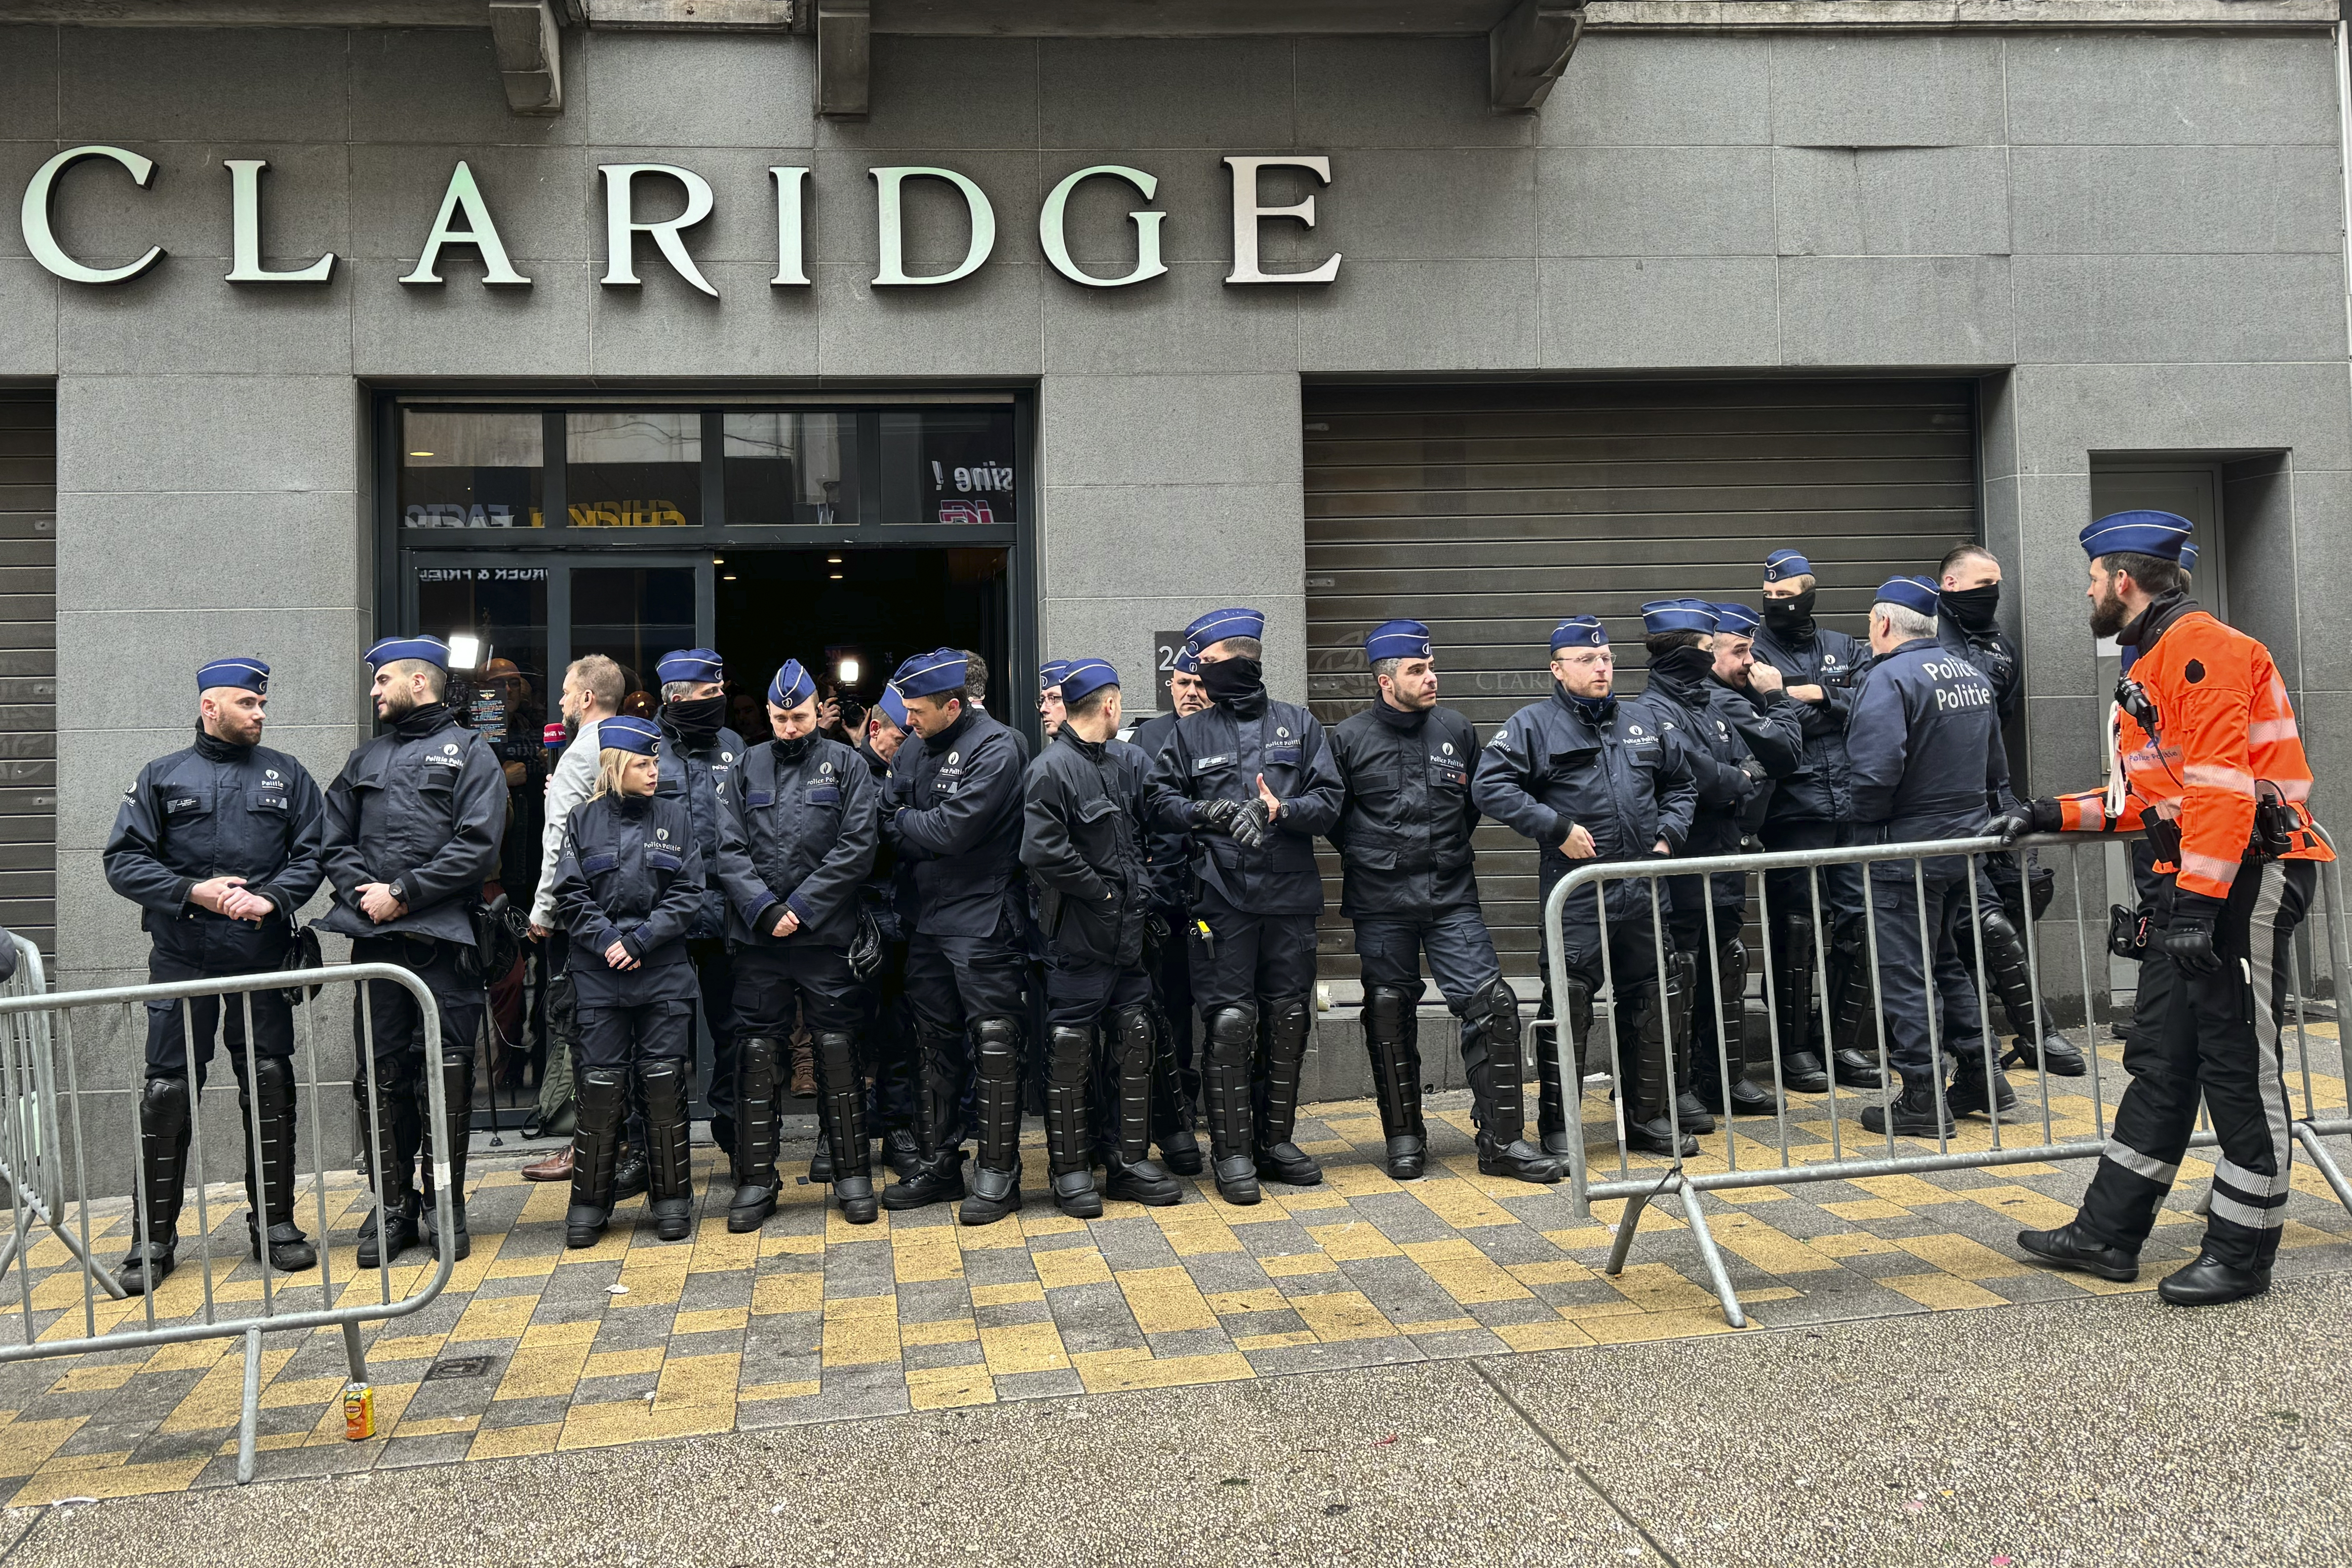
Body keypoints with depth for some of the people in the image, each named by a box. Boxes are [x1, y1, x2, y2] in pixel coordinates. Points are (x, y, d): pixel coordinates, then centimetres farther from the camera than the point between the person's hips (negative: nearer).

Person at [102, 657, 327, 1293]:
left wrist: (269, 898, -13)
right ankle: (152, 1240, 10)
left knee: (270, 1087, 4)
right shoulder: (162, 778, 7)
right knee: (167, 1092, -1)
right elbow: (124, 861, 1)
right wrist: (194, 892, -13)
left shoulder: (287, 776, 10)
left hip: (264, 958, 1)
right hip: (181, 960, -1)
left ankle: (275, 1223, 15)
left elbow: (312, 853, 4)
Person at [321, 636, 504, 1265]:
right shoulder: (365, 760, 21)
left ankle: (446, 1203, 9)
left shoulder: (469, 752, 4)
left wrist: (404, 894, -12)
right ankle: (392, 1205, 14)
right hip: (374, 939, 5)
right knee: (379, 1075, 5)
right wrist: (364, 893, -6)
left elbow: (477, 846, -8)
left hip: (443, 937, -5)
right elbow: (335, 840, 13)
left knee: (446, 1073, -2)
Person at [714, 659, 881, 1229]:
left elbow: (857, 847, -6)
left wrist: (801, 909, -11)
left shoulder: (845, 765, 3)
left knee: (837, 1051, 3)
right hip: (757, 936, 2)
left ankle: (852, 1173, 14)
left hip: (826, 933, -2)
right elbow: (730, 850, 4)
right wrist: (766, 909, -11)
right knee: (758, 1054, 5)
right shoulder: (749, 768, 10)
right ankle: (756, 1179, 14)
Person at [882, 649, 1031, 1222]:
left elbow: (953, 829, -20)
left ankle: (999, 1173, 8)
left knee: (993, 1046, -1)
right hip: (928, 921, 8)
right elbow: (884, 817, 8)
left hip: (982, 921, -8)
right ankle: (938, 1165, 26)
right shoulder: (915, 752, 11)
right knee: (935, 1045, 14)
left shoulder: (995, 748, -13)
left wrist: (900, 821, -7)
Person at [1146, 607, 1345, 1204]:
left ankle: (1275, 1140, 21)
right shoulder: (1191, 733, 9)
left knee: (1287, 1021, 7)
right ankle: (1231, 1151, 5)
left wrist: (1281, 811, -15)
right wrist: (1213, 811, -12)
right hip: (1223, 899, -1)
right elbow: (1160, 800, 4)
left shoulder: (1299, 724, 9)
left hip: (1291, 895, 2)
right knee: (1230, 1023, -6)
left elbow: (1328, 801, 3)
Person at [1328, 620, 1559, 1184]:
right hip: (1381, 907, -2)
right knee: (1390, 1015, 5)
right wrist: (1368, 858, 4)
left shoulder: (1456, 730, 8)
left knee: (1492, 1002, -6)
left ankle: (1502, 1140, 3)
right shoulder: (1348, 738, -1)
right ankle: (1404, 1137, 21)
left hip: (1452, 896, 2)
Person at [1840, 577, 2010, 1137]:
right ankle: (1981, 1079, 25)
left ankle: (1922, 1099, 3)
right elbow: (1997, 768, 18)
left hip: (1908, 850, -9)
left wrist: (1868, 825, -10)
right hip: (1966, 841, 9)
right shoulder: (1972, 675, 11)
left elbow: (1874, 770, -27)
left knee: (1905, 974, -1)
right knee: (1948, 961, 21)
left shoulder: (1889, 678, -17)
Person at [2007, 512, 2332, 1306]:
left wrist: (2197, 900, -26)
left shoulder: (2201, 646, -12)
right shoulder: (2154, 662, 21)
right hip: (2194, 881, 10)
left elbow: (2221, 783, -22)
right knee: (2160, 1059, 11)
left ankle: (2241, 1256, 8)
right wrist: (2053, 815, 15)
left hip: (2247, 878, -10)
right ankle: (2107, 1234, 18)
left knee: (2239, 1065, -3)